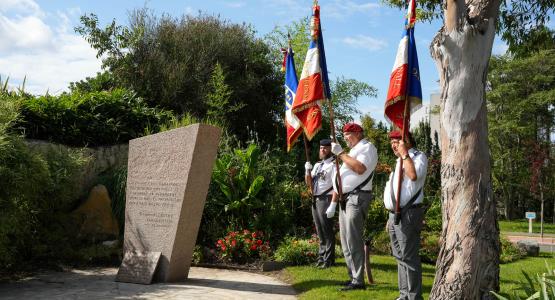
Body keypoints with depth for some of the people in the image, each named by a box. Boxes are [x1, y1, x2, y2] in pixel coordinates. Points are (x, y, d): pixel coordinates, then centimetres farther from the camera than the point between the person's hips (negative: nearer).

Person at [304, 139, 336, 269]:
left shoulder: (333, 164, -7)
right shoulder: (317, 165, 17)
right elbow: (309, 183, 18)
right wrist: (307, 170, -2)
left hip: (326, 199, -8)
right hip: (315, 199, 8)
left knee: (327, 231, -3)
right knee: (320, 231, 14)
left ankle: (329, 259, 5)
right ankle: (321, 256, 24)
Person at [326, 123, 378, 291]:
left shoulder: (367, 147, -3)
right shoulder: (351, 152, 25)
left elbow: (360, 168, -24)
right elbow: (340, 179, 23)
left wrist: (340, 153, -17)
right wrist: (333, 203, 18)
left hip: (357, 198, -10)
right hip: (345, 199, 10)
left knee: (353, 240, -10)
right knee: (346, 241, 11)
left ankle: (358, 281, -5)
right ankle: (353, 277, 19)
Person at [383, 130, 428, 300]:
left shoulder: (418, 156, -5)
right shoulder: (399, 161, 21)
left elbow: (414, 175, -29)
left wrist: (404, 154, -18)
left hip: (407, 214, -9)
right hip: (395, 214, 9)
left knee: (409, 257, -7)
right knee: (400, 257, 13)